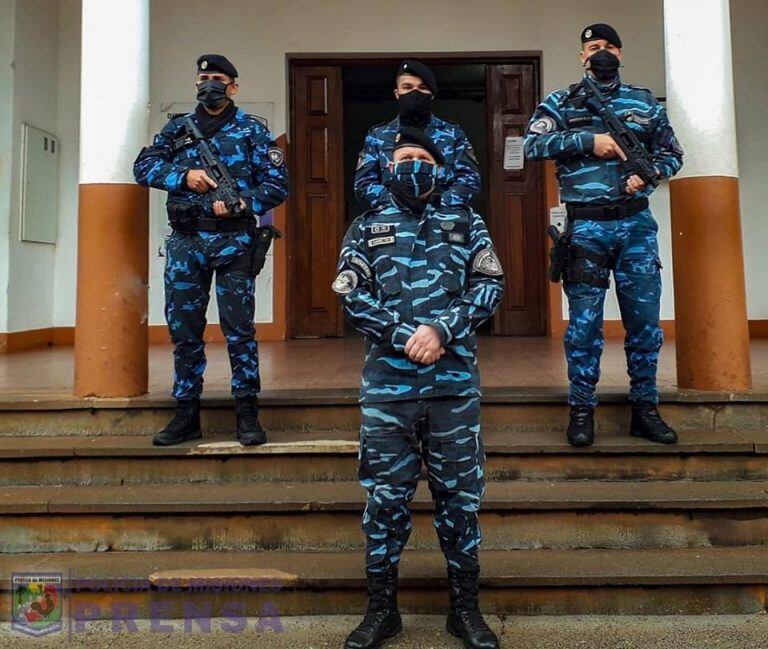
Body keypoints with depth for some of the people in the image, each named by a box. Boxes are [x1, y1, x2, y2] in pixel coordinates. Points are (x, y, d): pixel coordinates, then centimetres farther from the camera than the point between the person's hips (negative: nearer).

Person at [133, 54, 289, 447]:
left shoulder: (252, 131, 5)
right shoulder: (177, 128, 14)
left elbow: (277, 185, 0)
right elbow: (144, 167, 7)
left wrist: (242, 202, -16)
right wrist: (184, 176, -10)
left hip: (234, 242, -3)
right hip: (185, 242, 3)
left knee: (239, 328, -2)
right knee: (183, 330, 6)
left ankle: (247, 415, 7)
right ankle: (186, 416, 16)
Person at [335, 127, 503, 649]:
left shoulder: (466, 224, 13)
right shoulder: (368, 227, 12)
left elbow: (490, 286, 1)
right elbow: (351, 293, 0)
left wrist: (441, 329, -13)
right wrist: (404, 338, -13)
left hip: (455, 381, 0)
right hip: (387, 382, 0)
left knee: (460, 493, 7)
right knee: (385, 494, 6)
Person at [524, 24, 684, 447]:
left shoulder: (645, 102, 14)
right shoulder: (562, 103, 7)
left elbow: (672, 153, 18)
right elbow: (533, 145, -7)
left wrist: (648, 172, -3)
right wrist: (588, 141, -15)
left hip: (636, 225, 3)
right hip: (586, 228, -2)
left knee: (645, 320, 5)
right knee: (584, 323, 0)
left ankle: (645, 409, 18)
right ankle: (582, 411, 11)